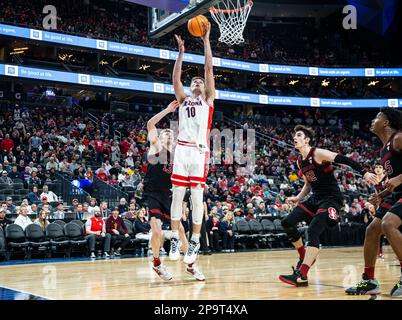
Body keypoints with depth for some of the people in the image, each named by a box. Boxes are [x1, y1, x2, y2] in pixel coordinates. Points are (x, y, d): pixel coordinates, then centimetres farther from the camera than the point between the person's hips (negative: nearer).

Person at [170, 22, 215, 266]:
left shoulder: (208, 99, 13)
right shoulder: (183, 99, 21)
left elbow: (209, 69, 7)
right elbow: (176, 78, 11)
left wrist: (206, 40, 7)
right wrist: (181, 52, 12)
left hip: (200, 151, -3)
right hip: (182, 149, 3)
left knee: (197, 196, -4)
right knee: (178, 194, 1)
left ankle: (195, 243, 1)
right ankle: (175, 239, 7)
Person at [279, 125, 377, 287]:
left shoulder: (318, 153, -13)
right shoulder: (300, 162, 11)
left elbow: (344, 160, -20)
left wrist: (364, 173, -30)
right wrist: (297, 198, 12)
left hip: (331, 199, -9)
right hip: (315, 198, 9)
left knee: (313, 230, -25)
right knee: (287, 223, 1)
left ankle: (301, 276, -30)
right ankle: (304, 257, 18)